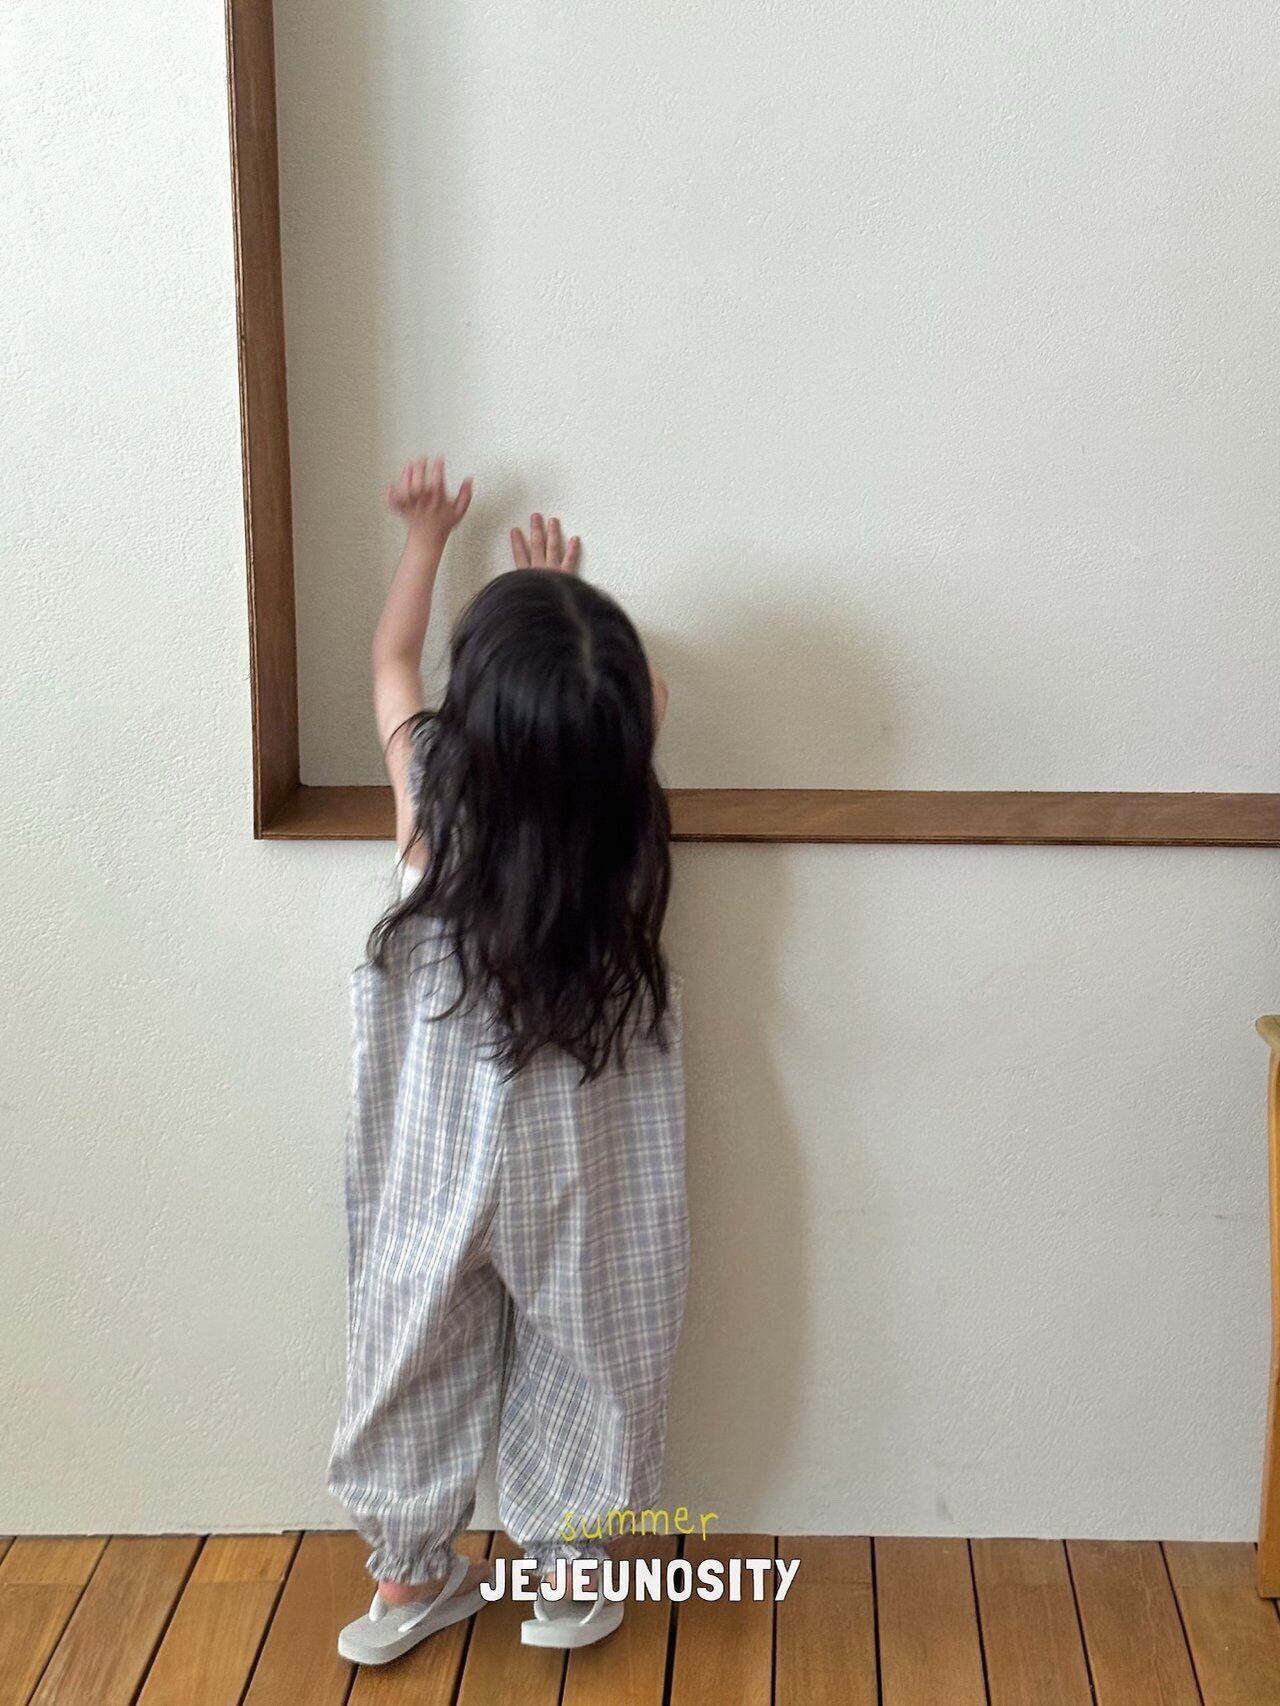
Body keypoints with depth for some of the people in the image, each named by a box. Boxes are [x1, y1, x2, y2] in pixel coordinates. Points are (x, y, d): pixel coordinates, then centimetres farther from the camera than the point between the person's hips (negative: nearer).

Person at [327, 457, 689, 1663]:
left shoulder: (431, 796, -20)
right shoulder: (624, 820, -20)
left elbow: (390, 660, 0)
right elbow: (643, 701, 3)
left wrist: (426, 538, 12)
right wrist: (565, 599, 14)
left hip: (436, 1154, 0)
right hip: (581, 1166, 0)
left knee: (413, 1354, 19)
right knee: (583, 1360, 19)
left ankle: (410, 1573, 33)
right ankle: (566, 1571, 34)